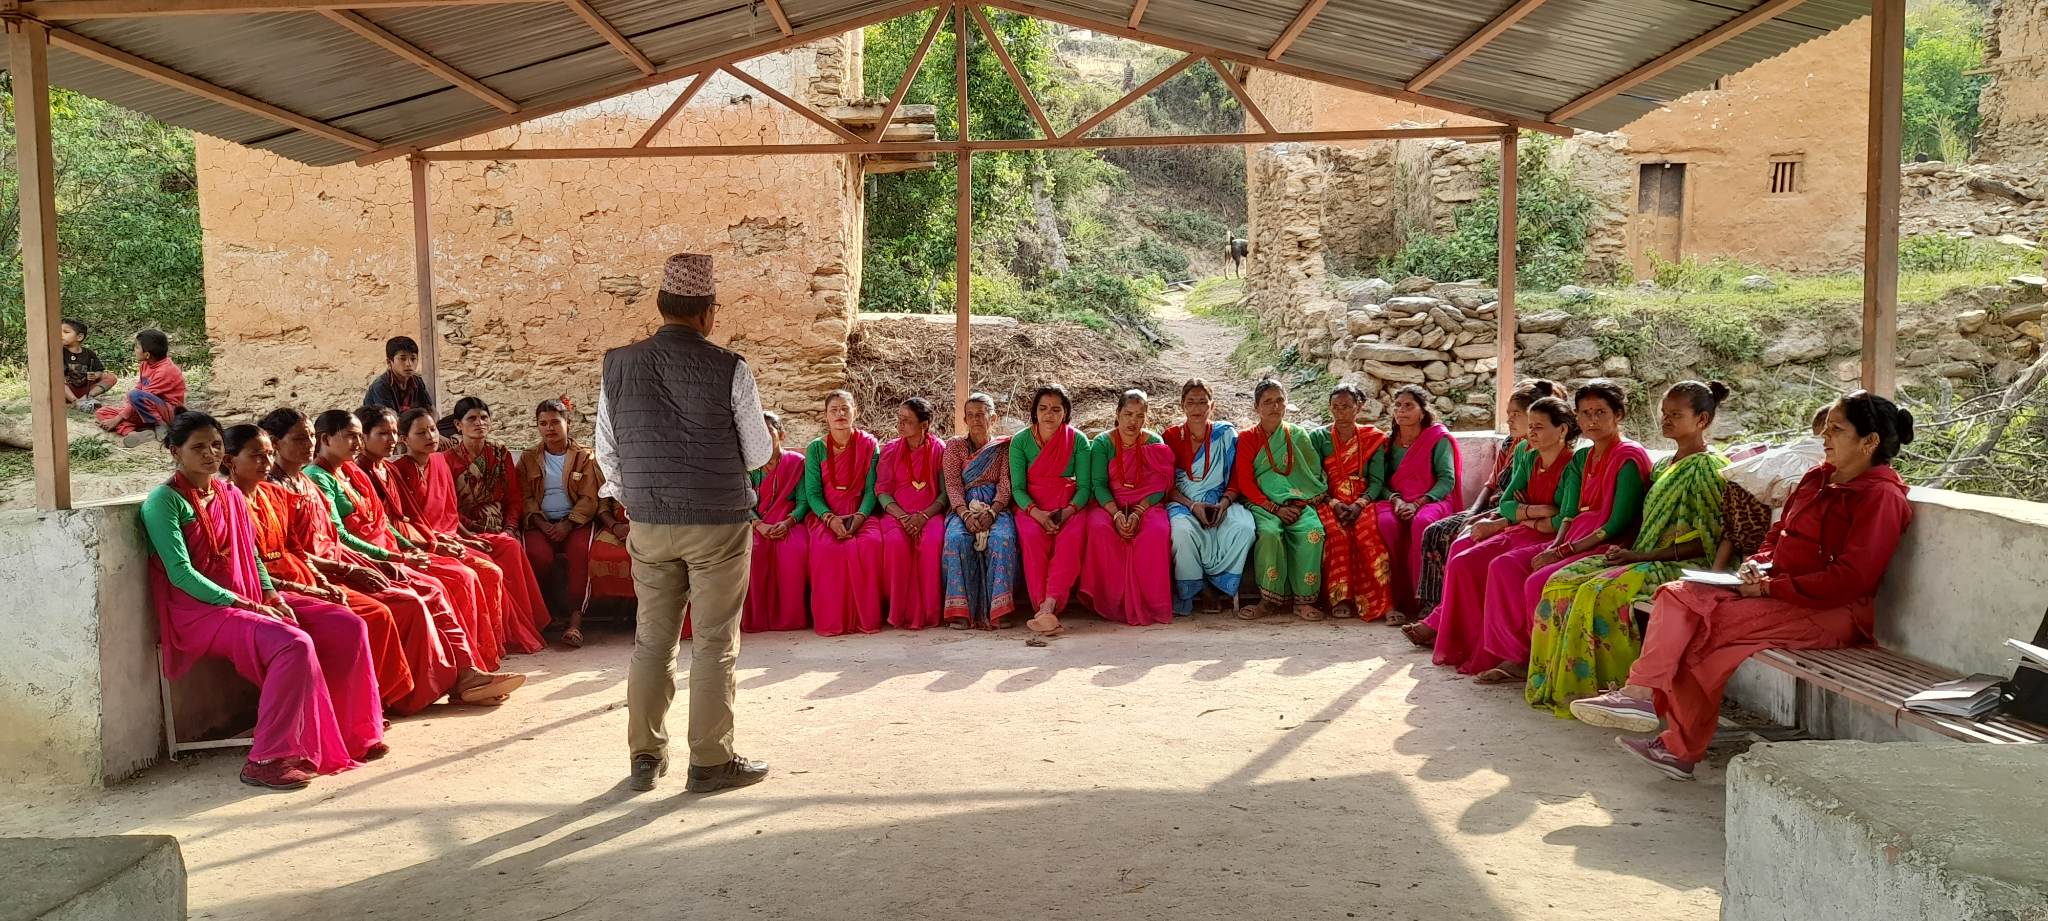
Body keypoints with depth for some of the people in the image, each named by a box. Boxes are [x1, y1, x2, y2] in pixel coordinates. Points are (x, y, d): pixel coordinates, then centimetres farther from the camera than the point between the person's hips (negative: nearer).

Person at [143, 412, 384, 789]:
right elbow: (181, 574, -16)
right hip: (198, 609, -8)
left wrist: (271, 596, -2)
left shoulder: (230, 494, 14)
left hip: (249, 597, 8)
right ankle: (266, 760, -25)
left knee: (348, 626, -5)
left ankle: (350, 733, 5)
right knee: (294, 644, -32)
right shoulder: (165, 501, -9)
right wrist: (247, 606, -19)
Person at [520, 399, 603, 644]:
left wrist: (567, 524, -14)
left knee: (580, 551, -34)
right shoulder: (529, 458, 16)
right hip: (540, 522, 1)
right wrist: (541, 523, -11)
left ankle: (576, 619, -37)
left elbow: (589, 498, 1)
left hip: (576, 521, -1)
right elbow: (525, 497, 7)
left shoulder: (584, 457, 10)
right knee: (539, 555, -32)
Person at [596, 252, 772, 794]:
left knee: (652, 640, 14)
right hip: (718, 524, -4)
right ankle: (711, 762, 12)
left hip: (648, 525, 4)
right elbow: (759, 454, -3)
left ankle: (646, 757, 22)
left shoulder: (618, 365, 0)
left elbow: (607, 453, 7)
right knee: (714, 644, 5)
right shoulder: (729, 371, -11)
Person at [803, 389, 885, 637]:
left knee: (870, 544, -33)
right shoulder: (816, 448, 9)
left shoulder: (869, 445, 8)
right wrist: (830, 518, -16)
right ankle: (830, 621, -22)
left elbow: (871, 489, 1)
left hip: (861, 513, 0)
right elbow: (812, 492, 2)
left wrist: (859, 517, -17)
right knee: (825, 548, -33)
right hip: (825, 515, 0)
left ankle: (866, 618, -22)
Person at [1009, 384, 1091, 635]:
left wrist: (1068, 511, -19)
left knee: (1073, 537, -32)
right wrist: (1037, 513, -20)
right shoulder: (1020, 441, 4)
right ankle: (1042, 607, -38)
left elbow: (1084, 486, 0)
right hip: (1031, 507, 0)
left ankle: (1049, 606, -43)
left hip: (1069, 507, 0)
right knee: (1032, 535, -33)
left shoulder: (1078, 440, 4)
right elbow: (1017, 487, -1)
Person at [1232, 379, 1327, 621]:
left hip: (1297, 503, 1)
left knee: (1312, 531, -31)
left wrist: (1298, 504, -8)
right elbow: (1244, 482, 2)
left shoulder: (1298, 435, 15)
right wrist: (1276, 509, -10)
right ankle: (1270, 599, -24)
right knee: (1269, 532, -35)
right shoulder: (1247, 439, 10)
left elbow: (1314, 474, 10)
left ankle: (1304, 600, -23)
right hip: (1264, 503, -1)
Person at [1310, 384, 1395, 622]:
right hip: (1329, 502, 0)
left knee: (1368, 533, -33)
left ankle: (1382, 602, -33)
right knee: (1337, 534, -34)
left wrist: (1359, 505, -14)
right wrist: (1335, 504, -14)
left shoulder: (1373, 437, 12)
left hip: (1362, 502, 0)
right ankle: (1340, 599, -30)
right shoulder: (1318, 437, 11)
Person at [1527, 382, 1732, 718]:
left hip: (1681, 565, -9)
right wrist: (1627, 550, 1)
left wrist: (1640, 556, -16)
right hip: (1644, 558, 9)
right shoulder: (1663, 467, 20)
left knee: (1600, 592, -31)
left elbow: (1706, 541, -14)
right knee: (1562, 583, -11)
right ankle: (1557, 681, -11)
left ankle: (1607, 687, -19)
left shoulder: (1709, 467, -7)